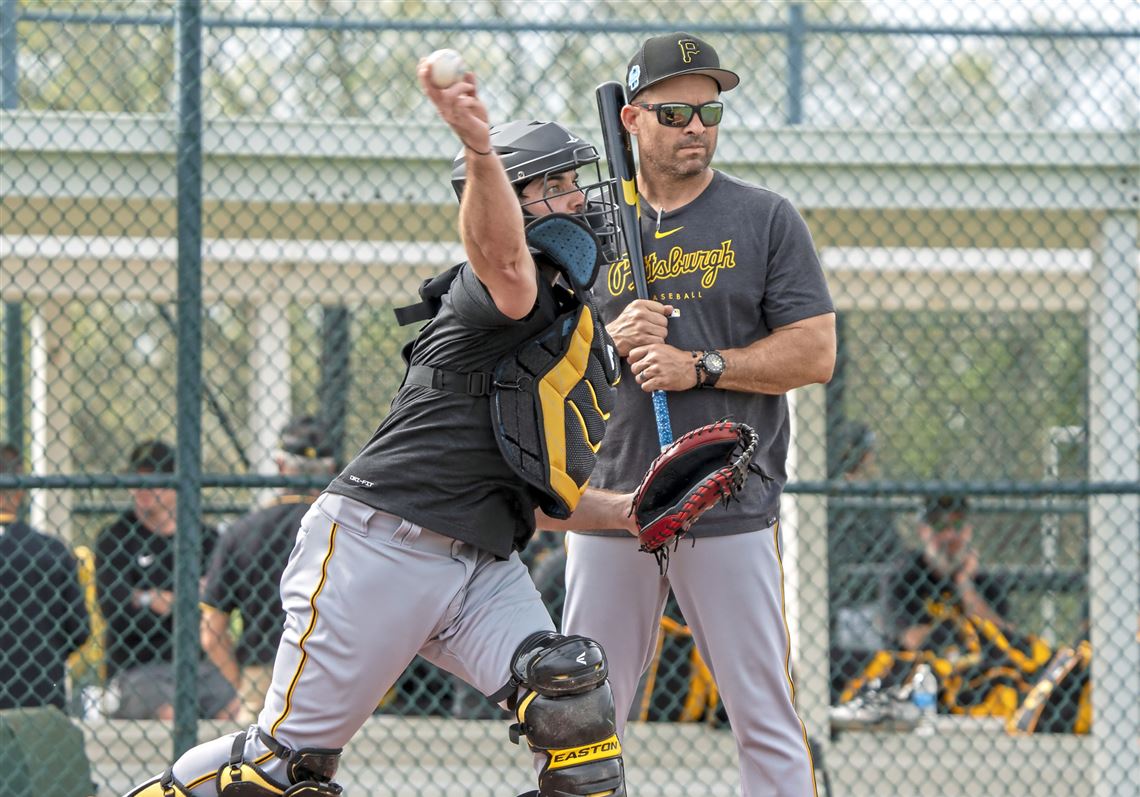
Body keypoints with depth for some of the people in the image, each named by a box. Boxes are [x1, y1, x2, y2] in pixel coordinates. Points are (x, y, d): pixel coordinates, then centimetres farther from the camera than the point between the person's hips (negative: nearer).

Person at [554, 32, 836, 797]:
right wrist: (611, 340, -8)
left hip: (731, 511, -2)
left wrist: (702, 367, -13)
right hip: (610, 508, 3)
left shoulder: (765, 220, 4)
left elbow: (814, 353, -2)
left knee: (766, 721, -5)